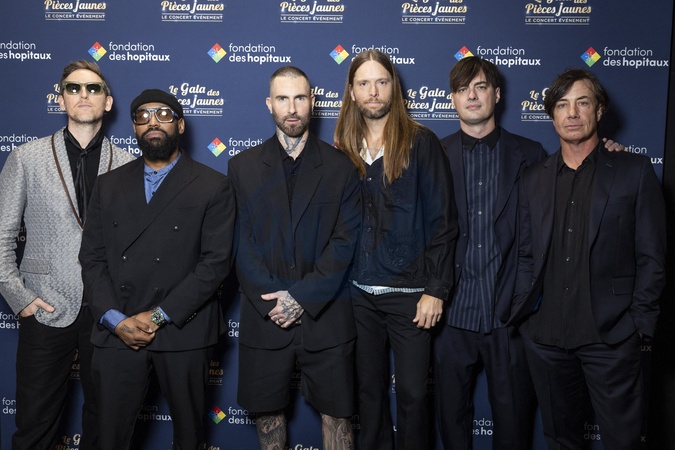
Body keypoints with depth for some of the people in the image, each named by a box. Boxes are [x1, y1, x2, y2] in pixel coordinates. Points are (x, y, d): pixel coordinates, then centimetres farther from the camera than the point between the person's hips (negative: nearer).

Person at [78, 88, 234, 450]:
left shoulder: (212, 187, 0)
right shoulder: (108, 185, 12)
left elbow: (215, 261, -8)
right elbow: (92, 258, 6)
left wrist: (158, 316, -13)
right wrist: (115, 320, -8)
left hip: (182, 333, -2)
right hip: (116, 333, 3)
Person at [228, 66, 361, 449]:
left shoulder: (340, 167, 2)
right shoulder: (243, 167, 5)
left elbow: (344, 242, -5)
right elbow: (242, 243, -1)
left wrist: (304, 297, -14)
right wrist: (271, 301, -11)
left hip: (326, 317, -1)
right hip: (265, 317, 1)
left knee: (336, 413, 8)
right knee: (267, 413, 13)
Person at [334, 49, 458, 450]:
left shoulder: (421, 143, -5)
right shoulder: (343, 150, 6)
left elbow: (443, 221, -8)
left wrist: (435, 290, -12)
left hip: (409, 293, -3)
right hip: (359, 293, 4)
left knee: (412, 392, 3)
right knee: (369, 388, 14)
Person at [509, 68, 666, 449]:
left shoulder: (635, 171, 0)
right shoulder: (533, 179, 10)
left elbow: (651, 257, -1)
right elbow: (526, 256, 11)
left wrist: (640, 322, -5)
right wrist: (522, 313, 2)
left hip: (611, 336, -3)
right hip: (546, 336, 3)